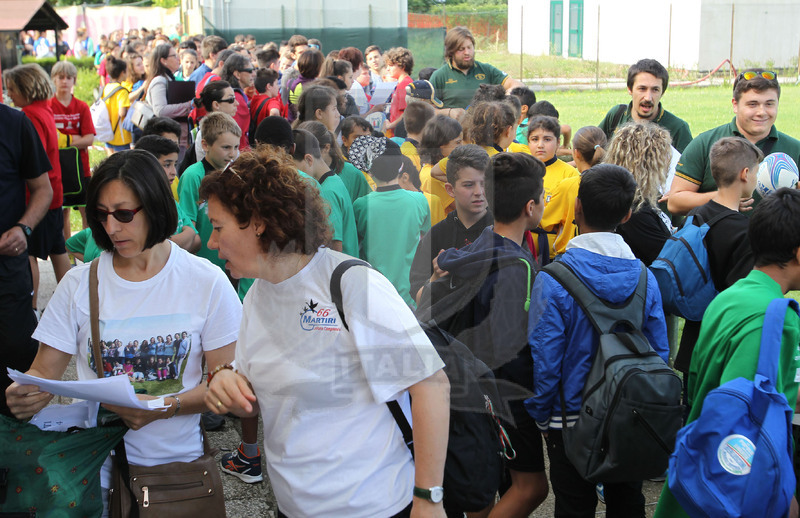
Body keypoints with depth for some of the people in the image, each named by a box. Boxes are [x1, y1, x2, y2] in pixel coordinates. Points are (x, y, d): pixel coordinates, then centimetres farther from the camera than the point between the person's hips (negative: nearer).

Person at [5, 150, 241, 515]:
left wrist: (164, 408, -23)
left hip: (176, 458, -1)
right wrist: (25, 393, -23)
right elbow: (45, 371, 0)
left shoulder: (207, 283, -7)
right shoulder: (79, 284, -1)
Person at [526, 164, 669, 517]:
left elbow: (543, 360, -16)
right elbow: (659, 352, 1)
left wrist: (542, 418, -1)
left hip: (573, 421, -3)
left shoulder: (553, 281, -18)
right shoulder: (644, 276, -6)